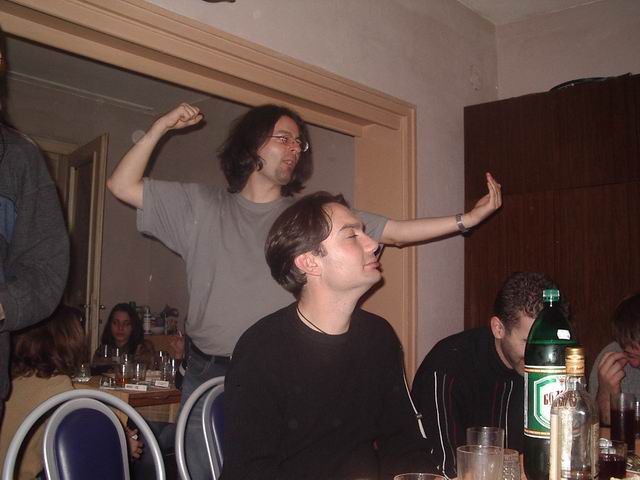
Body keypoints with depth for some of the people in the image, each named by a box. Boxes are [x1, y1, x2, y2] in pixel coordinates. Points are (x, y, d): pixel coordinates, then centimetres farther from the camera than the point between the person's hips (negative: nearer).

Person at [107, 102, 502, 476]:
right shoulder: (202, 207, 6)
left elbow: (395, 232, 1)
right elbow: (123, 185, 5)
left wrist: (467, 219, -7)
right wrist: (160, 128, -6)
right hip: (210, 376, 0)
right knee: (204, 469, 7)